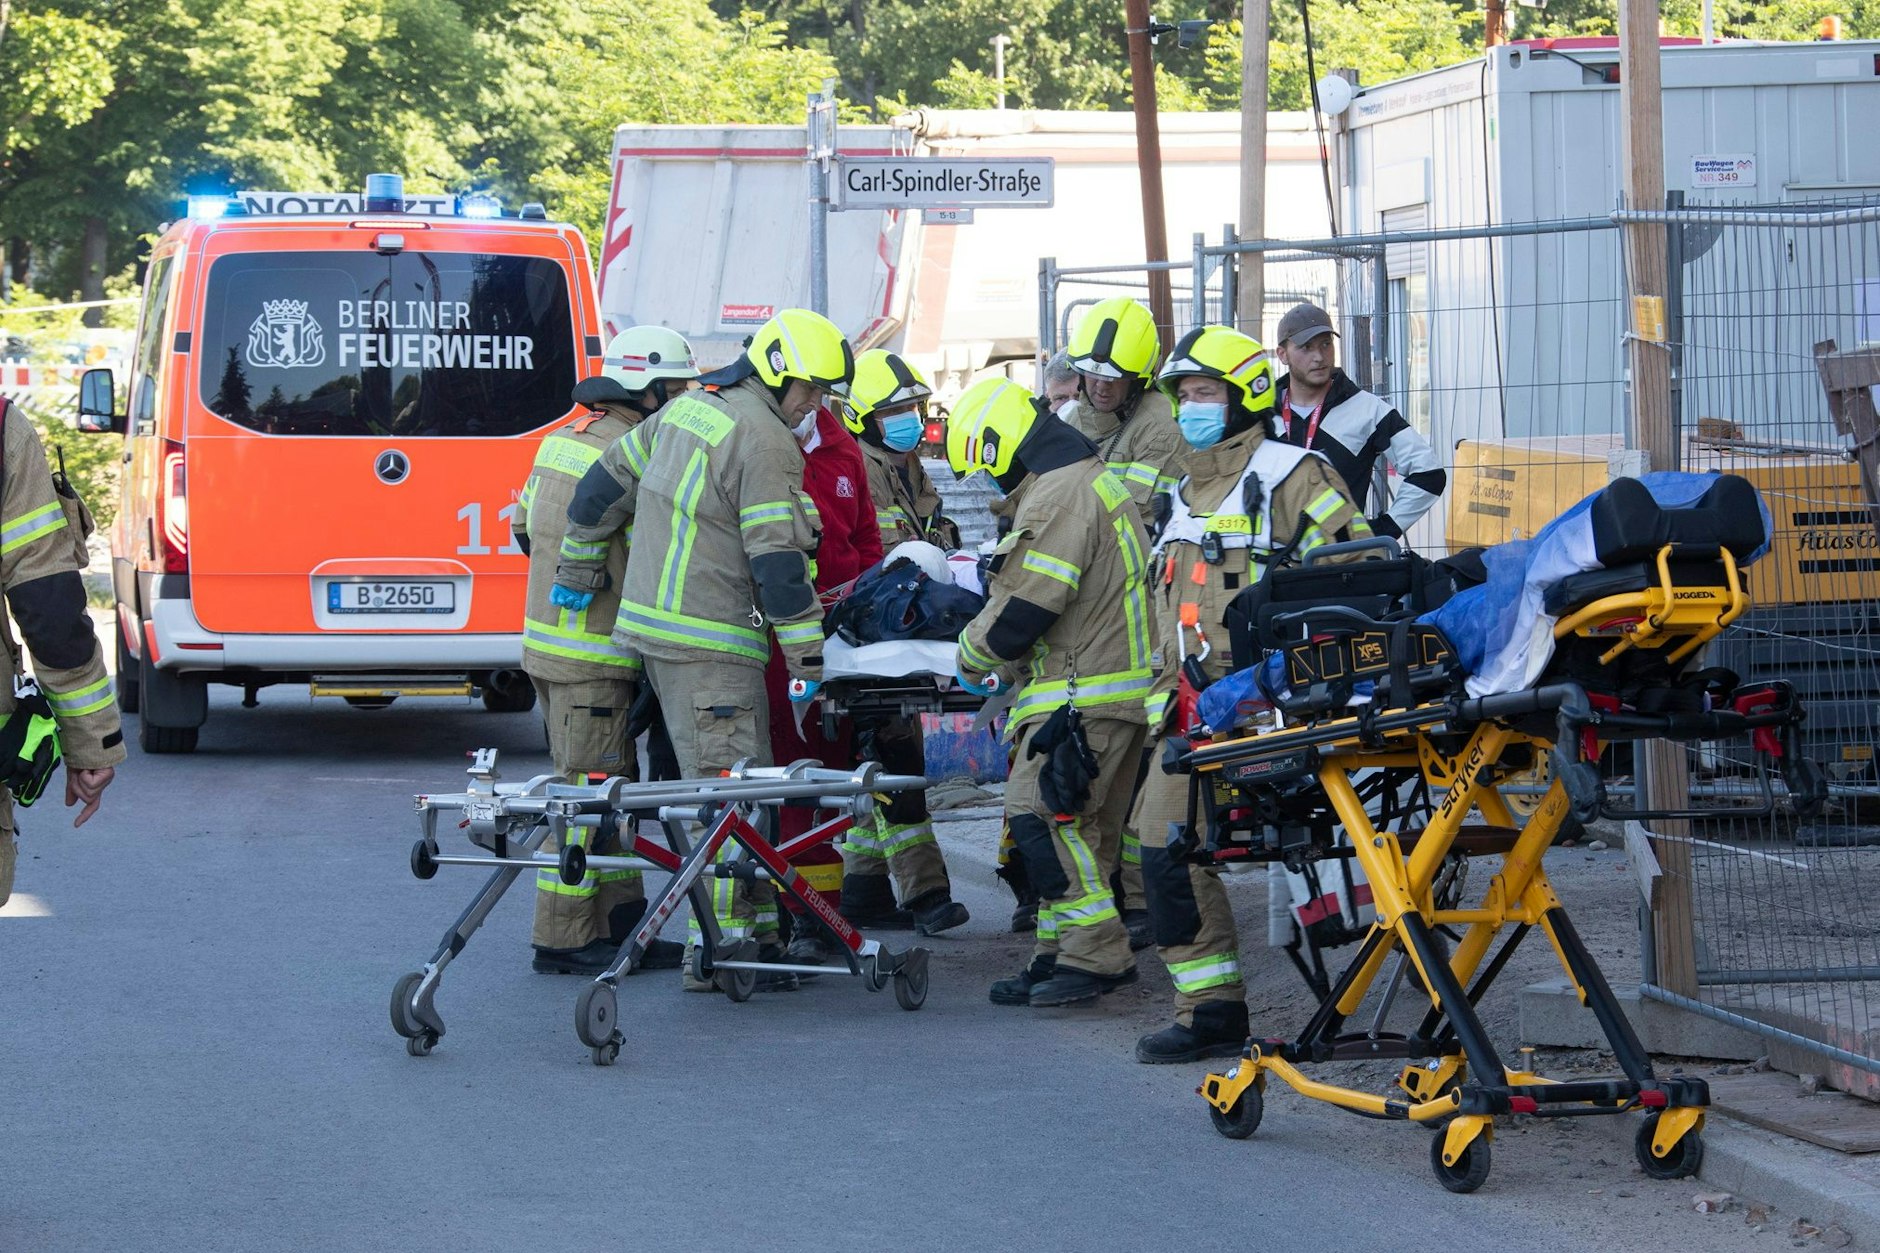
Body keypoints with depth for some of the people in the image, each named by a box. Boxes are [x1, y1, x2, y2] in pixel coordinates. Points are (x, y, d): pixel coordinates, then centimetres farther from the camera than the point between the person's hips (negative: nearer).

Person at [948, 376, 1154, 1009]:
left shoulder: (1056, 496, -15)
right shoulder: (1096, 478, 20)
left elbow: (1020, 610, -18)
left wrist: (972, 661, 0)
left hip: (1083, 693, -11)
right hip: (1122, 682, 11)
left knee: (1039, 813, -13)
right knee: (1074, 826, 11)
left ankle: (1096, 956, -14)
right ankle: (1062, 956, 14)